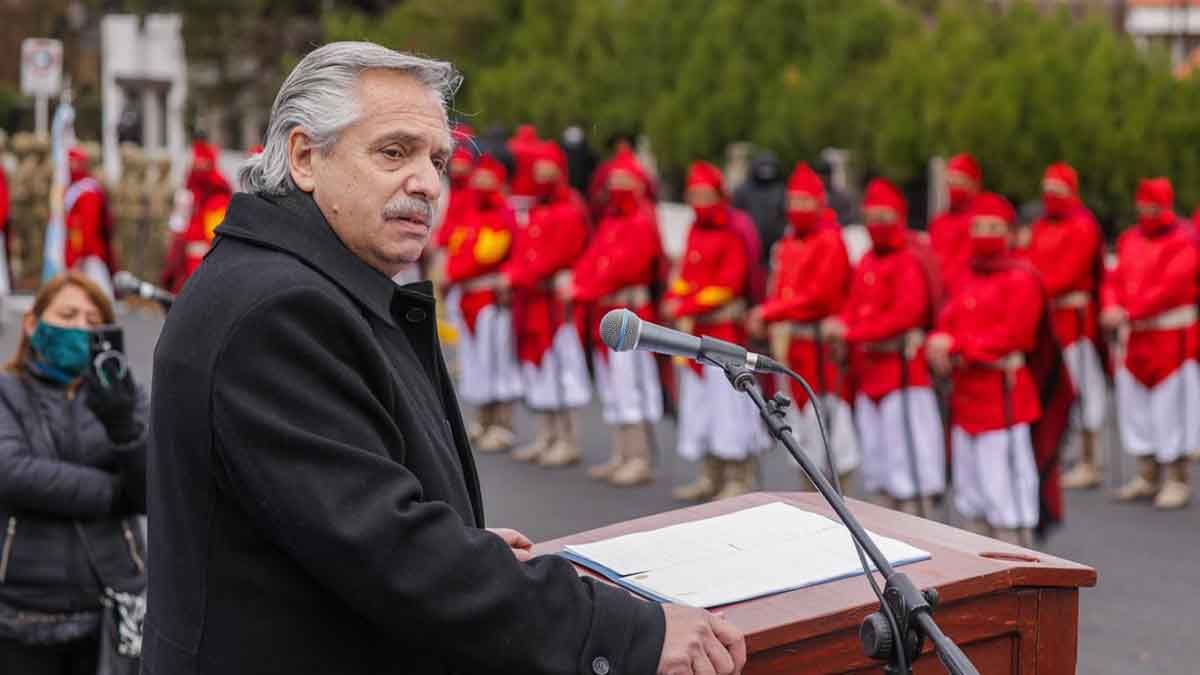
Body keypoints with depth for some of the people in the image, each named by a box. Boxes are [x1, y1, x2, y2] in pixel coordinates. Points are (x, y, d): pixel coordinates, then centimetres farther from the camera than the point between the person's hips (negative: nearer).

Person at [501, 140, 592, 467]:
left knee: (558, 364, -5)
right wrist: (509, 276, -3)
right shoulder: (534, 208, 17)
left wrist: (515, 277, -19)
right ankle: (545, 438, 19)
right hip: (529, 299, 9)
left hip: (555, 299, -9)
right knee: (533, 364, 11)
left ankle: (568, 442, 1)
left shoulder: (570, 210, -9)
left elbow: (554, 256, -17)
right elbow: (519, 251, 16)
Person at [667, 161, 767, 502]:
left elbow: (728, 286, -16)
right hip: (694, 331, 8)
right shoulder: (696, 231, 11)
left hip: (724, 330, -8)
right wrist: (674, 299, -4)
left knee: (728, 400, -6)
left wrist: (686, 306, -16)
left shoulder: (733, 235, -11)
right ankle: (711, 477, 23)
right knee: (699, 402, 13)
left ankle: (740, 480, 0)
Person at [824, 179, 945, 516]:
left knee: (909, 452, -6)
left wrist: (852, 332, -22)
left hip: (904, 370, -9)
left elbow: (905, 313, -20)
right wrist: (840, 324, -8)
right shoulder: (867, 262, 14)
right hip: (870, 372, 9)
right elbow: (854, 306, 15)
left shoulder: (910, 262, -11)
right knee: (876, 457, 13)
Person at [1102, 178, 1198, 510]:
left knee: (1170, 406, -2)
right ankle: (1148, 477, 21)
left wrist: (1129, 313, -25)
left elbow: (1169, 288, -22)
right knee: (1134, 404, 10)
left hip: (1171, 337, -7)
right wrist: (1112, 307, -14)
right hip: (1136, 337, 7)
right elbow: (1115, 279, 7)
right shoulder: (1130, 239, 11)